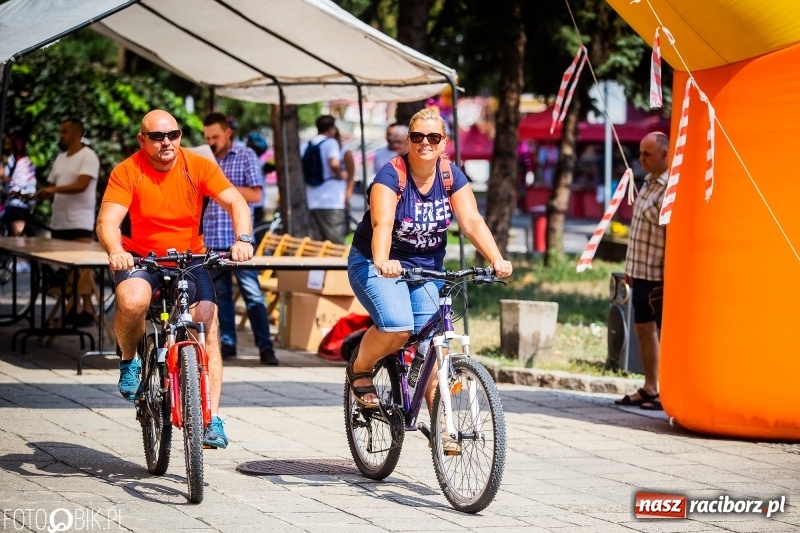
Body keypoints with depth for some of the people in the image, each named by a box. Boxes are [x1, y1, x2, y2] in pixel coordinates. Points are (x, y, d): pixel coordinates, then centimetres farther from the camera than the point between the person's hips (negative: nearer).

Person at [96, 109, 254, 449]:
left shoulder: (199, 167, -7)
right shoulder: (127, 172, -12)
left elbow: (236, 203, -15)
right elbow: (108, 221, -21)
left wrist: (242, 239, -35)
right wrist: (115, 251, -43)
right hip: (140, 259, -2)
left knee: (208, 326, -15)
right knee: (132, 302, -34)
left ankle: (212, 418, -10)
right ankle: (129, 361, -2)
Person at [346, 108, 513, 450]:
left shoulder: (452, 178, -5)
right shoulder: (391, 176, -18)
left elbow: (472, 222, -15)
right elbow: (382, 223, -33)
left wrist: (497, 260, -31)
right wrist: (382, 261, -53)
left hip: (427, 267, 4)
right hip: (377, 264, -4)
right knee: (397, 326, -29)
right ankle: (360, 369, 0)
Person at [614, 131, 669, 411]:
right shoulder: (649, 183, 13)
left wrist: (667, 278, -24)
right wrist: (631, 267, 19)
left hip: (659, 277, -10)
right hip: (641, 273, 10)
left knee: (665, 333, -2)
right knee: (643, 329, 13)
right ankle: (649, 388, 21)